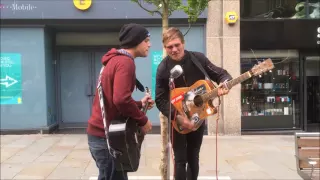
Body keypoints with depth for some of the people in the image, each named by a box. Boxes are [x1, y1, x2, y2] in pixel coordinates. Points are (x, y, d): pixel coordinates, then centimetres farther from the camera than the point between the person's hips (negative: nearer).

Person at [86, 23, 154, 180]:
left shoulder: (115, 60, 15)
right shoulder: (125, 62, -16)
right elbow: (121, 99, -29)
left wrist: (139, 104, 13)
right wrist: (143, 120, -15)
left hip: (100, 132, 10)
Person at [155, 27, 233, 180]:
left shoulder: (198, 58, -9)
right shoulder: (163, 68, -14)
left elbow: (221, 74, -2)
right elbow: (160, 100, -14)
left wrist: (224, 84, -26)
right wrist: (178, 117, -26)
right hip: (177, 120, -2)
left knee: (193, 158, 15)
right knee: (180, 160, -2)